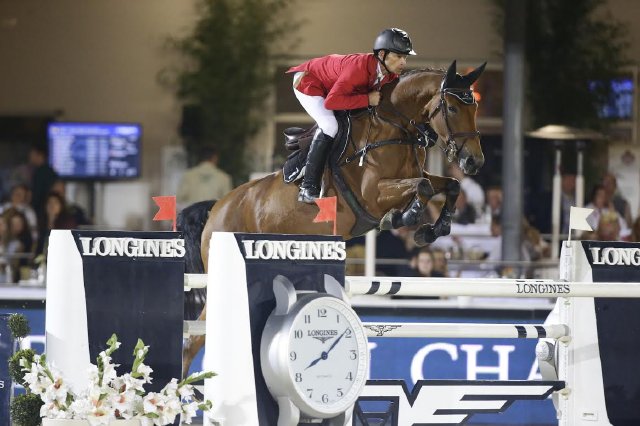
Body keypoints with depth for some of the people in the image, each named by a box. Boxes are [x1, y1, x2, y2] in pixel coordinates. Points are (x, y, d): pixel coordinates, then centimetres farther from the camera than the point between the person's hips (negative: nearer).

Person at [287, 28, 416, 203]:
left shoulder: (391, 74, -15)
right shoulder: (359, 67, -41)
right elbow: (331, 101, -43)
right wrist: (367, 100, -40)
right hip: (308, 82, -9)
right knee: (329, 126, -24)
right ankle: (308, 188, -20)